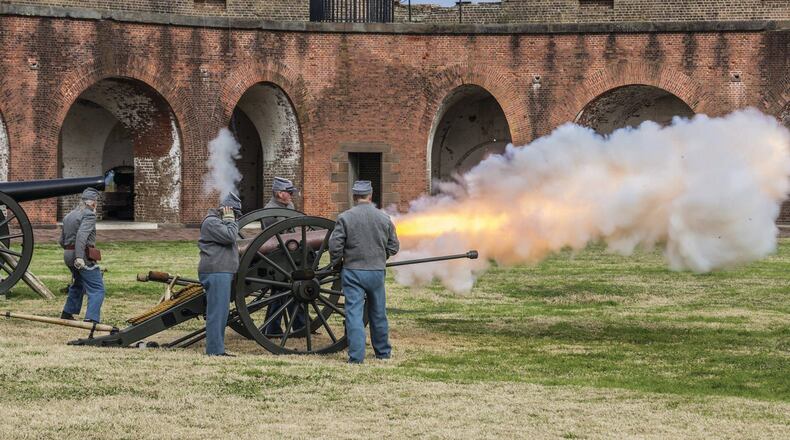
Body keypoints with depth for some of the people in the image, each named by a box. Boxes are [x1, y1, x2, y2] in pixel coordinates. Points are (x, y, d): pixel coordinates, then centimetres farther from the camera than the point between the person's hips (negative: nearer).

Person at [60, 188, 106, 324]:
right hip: (83, 256, -9)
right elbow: (82, 235, -25)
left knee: (78, 284, 30)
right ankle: (92, 319, -22)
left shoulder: (68, 216, 17)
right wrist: (79, 256, -31)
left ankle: (67, 313, 35)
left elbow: (62, 241, 20)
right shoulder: (89, 215, -9)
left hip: (68, 255, 9)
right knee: (97, 289, -9)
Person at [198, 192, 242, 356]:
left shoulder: (219, 222, 24)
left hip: (222, 273, 11)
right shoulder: (212, 222, -10)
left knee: (220, 312, 11)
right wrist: (229, 220, -10)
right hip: (216, 272, -11)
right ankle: (215, 350, -11)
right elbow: (229, 237, -20)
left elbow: (230, 241, 26)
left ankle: (217, 349, 13)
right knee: (218, 311, -11)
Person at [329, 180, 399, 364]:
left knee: (354, 313, -2)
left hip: (353, 271, -3)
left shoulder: (345, 218, -9)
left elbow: (335, 246, -12)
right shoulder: (384, 218, 1)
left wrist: (336, 263, 6)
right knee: (378, 313, 17)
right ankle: (383, 351, 29)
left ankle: (356, 355, -9)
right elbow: (393, 247, 6)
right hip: (377, 272, 3)